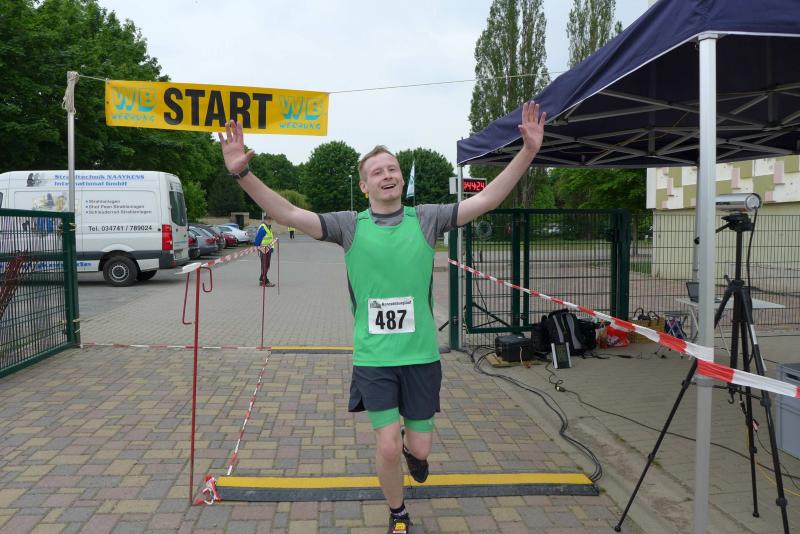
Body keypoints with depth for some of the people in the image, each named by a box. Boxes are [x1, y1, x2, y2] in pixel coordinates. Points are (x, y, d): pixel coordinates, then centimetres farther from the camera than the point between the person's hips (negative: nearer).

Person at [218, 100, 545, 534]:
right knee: (387, 447, -2)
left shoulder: (426, 219, 0)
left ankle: (410, 447, 49)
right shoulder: (350, 225, -2)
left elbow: (487, 199, -5)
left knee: (419, 448, 9)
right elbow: (288, 213, -10)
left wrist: (528, 151, -14)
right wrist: (242, 173, -23)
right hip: (373, 357, -1)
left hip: (421, 355, 1)